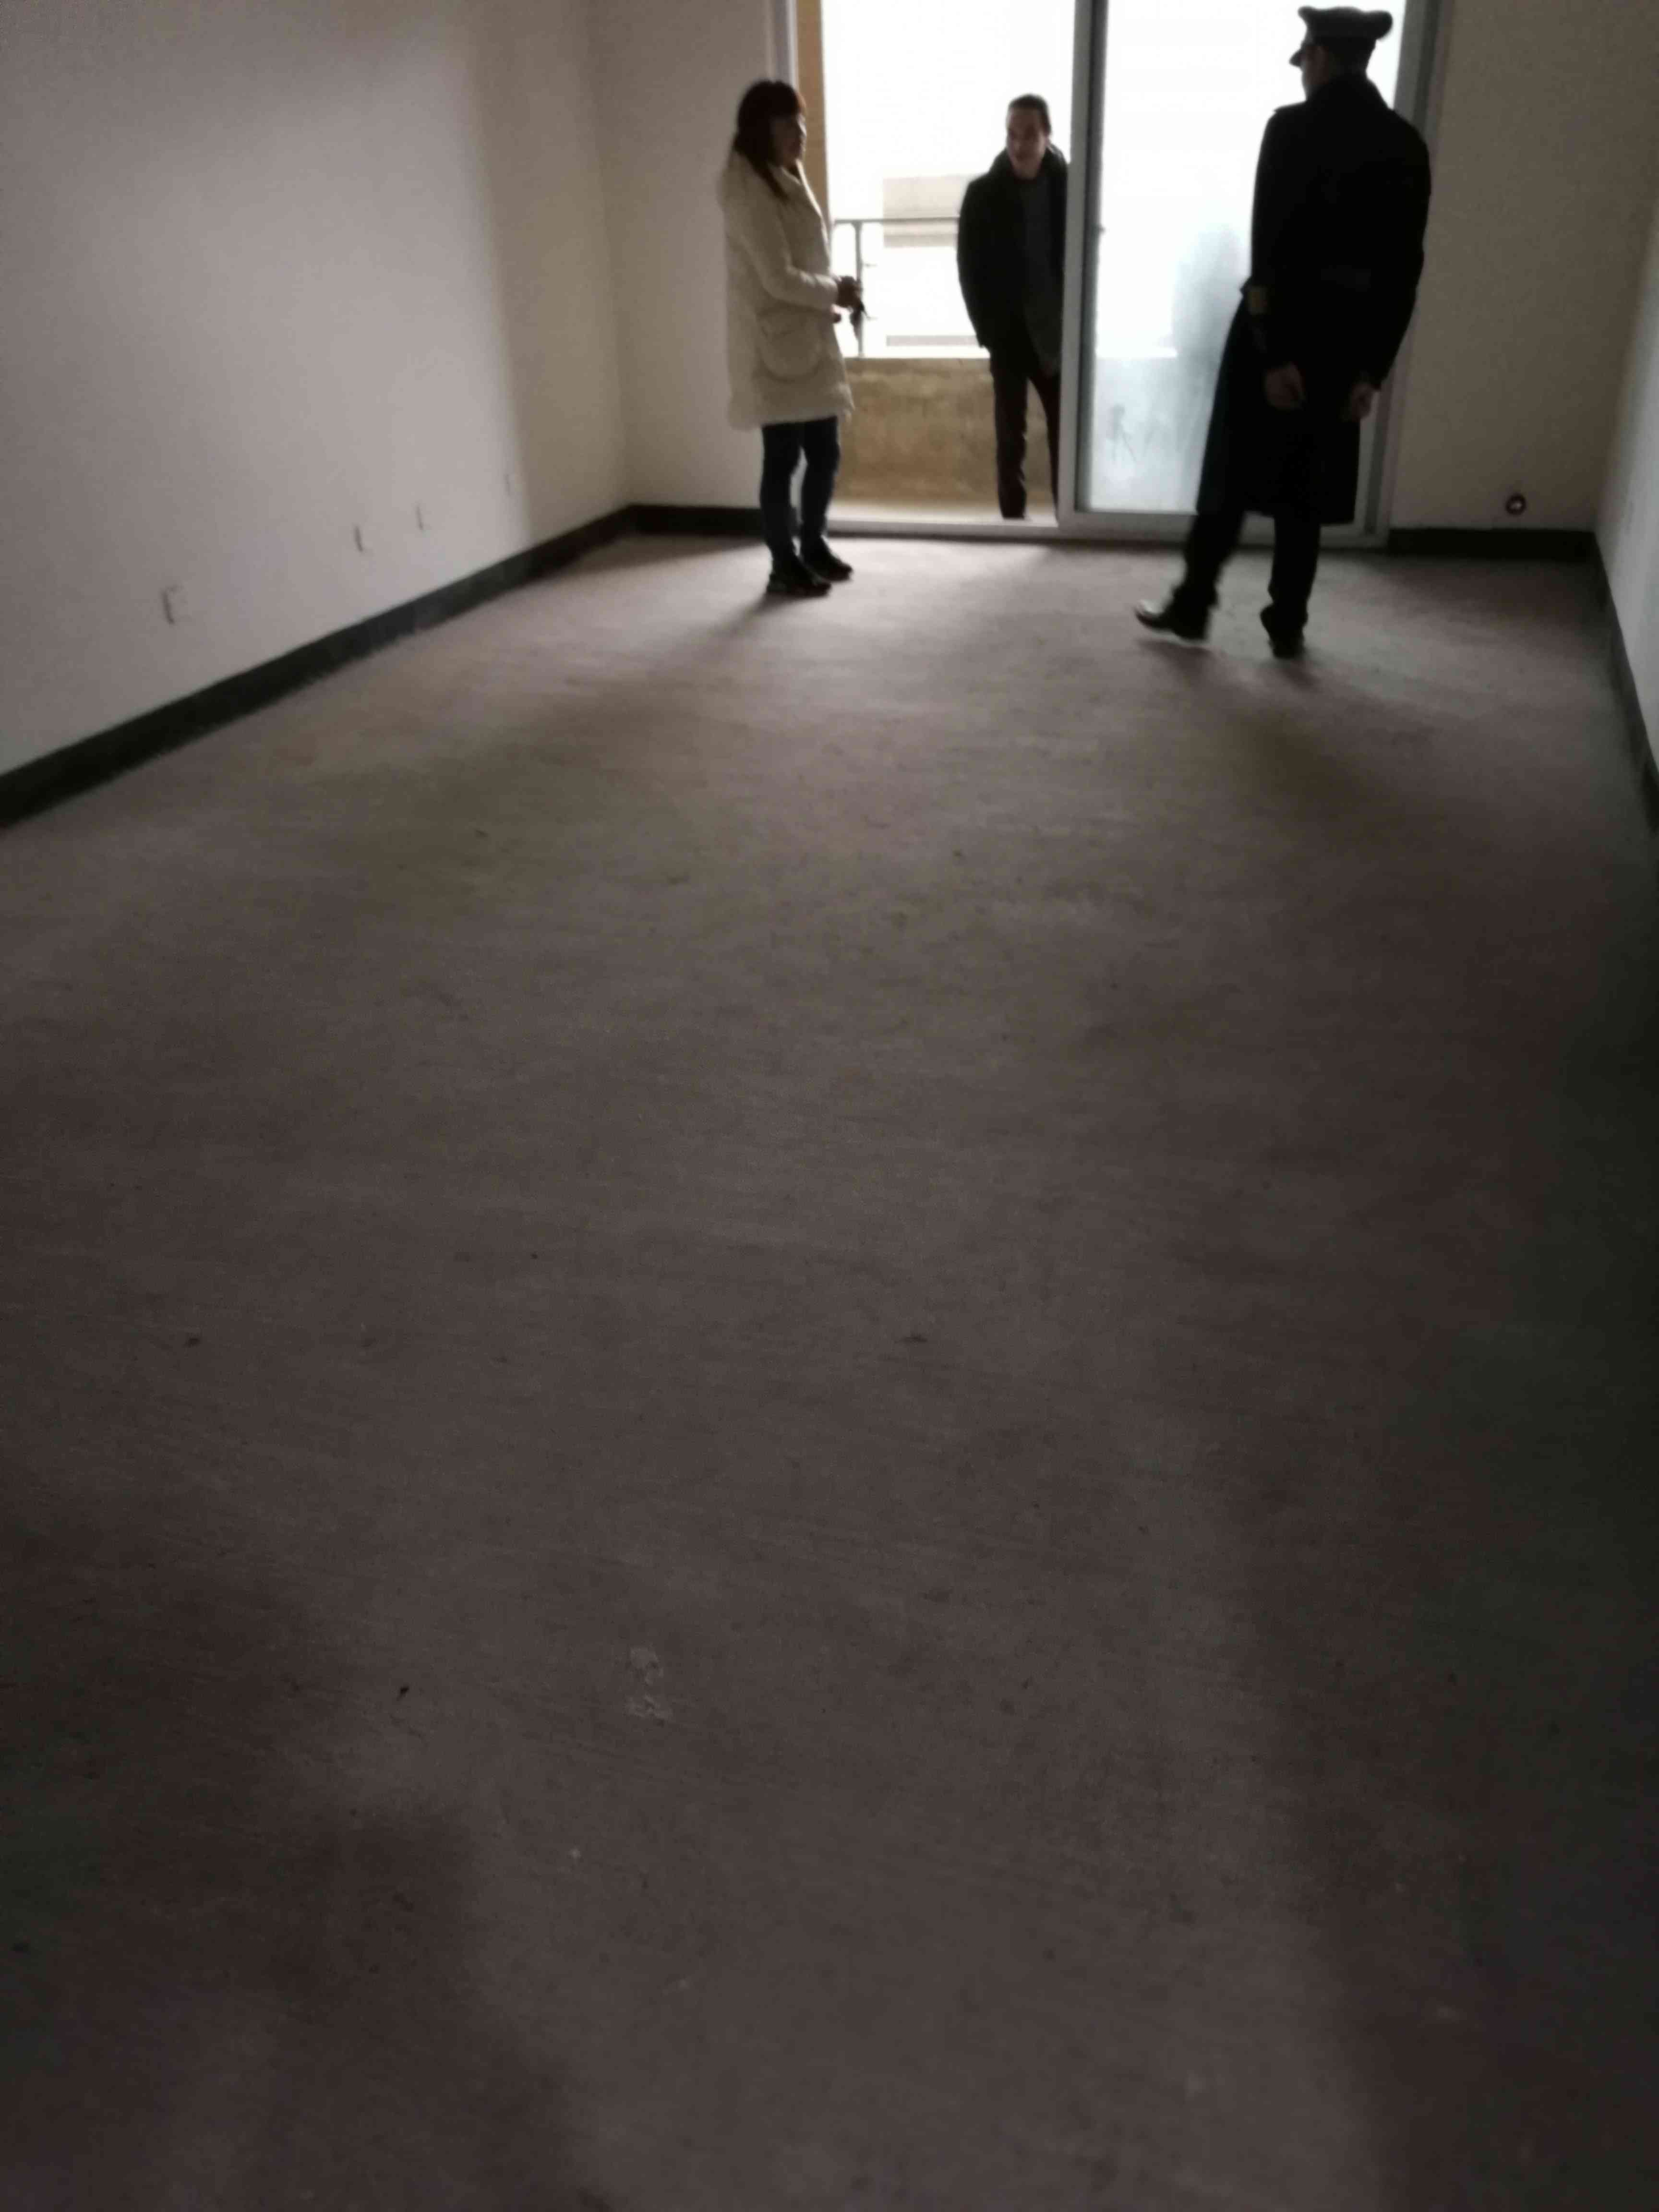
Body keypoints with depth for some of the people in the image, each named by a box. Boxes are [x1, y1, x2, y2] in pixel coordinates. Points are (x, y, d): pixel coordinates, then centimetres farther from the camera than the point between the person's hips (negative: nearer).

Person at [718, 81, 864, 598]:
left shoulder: (788, 181, 15)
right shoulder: (749, 192, -15)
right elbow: (778, 278, -20)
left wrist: (833, 295, 4)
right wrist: (836, 293, -9)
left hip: (809, 340, 9)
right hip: (774, 345, -9)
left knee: (825, 452, 12)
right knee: (783, 458, -3)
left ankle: (812, 546, 28)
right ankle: (784, 567, 7)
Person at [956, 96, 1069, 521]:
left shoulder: (1069, 187, 1)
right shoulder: (984, 194, -1)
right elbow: (969, 267, 0)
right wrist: (988, 331, -8)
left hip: (1059, 336, 1)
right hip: (1010, 336, -1)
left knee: (1065, 433, 1)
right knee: (1011, 436, 3)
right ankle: (1014, 520, 9)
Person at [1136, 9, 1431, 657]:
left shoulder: (1293, 128, -10)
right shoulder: (1406, 146, 5)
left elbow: (1269, 248, -16)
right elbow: (1404, 269, 4)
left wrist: (1274, 352, -15)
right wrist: (1375, 366, 7)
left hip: (1278, 331, -4)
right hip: (1346, 338, 4)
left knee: (1234, 477, 7)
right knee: (1304, 489, 11)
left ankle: (1193, 606, 15)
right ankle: (1287, 625, 14)